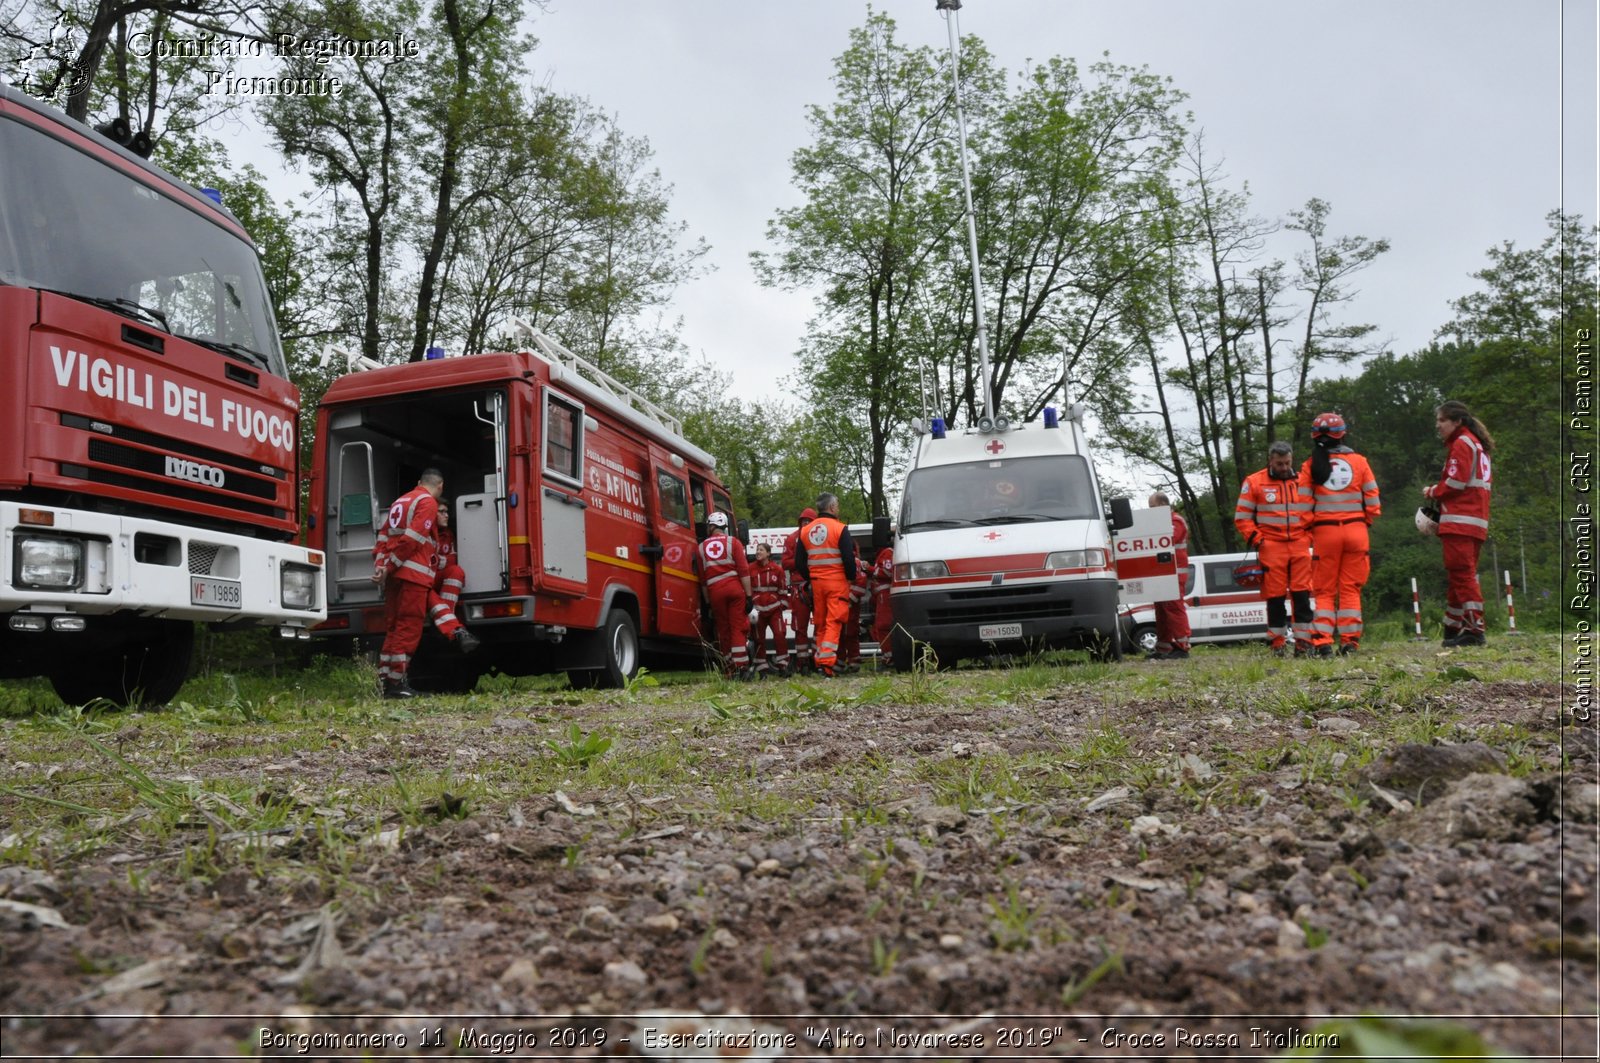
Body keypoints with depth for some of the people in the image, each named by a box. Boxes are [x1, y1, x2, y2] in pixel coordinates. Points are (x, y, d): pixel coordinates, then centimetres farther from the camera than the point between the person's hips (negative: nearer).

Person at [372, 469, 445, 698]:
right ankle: (396, 682, -10)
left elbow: (383, 535, 15)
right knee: (409, 628, -7)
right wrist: (389, 567, -10)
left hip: (394, 574, 8)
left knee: (393, 627, 11)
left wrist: (379, 566, 5)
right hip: (414, 574, -8)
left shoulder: (401, 501, 23)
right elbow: (412, 539, -14)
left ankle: (386, 680, 11)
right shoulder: (428, 502, -4)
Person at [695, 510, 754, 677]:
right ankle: (742, 668, -8)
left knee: (723, 631, 10)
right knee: (739, 629, -2)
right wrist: (749, 596, -3)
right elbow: (744, 571, -4)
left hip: (714, 591, 2)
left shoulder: (701, 548, 13)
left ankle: (731, 671, 11)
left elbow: (702, 580, 13)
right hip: (735, 588, -2)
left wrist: (708, 603, 17)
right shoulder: (733, 542, 4)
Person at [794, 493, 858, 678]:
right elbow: (849, 558, -11)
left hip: (816, 582, 5)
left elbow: (799, 562, 11)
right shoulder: (840, 529, -7)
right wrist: (852, 577, 4)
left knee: (820, 624, 13)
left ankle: (820, 662, 13)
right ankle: (827, 662, -18)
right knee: (834, 623, -7)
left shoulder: (806, 531, 10)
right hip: (837, 582, -5)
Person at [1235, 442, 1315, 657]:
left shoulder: (1304, 482, 13)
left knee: (1302, 594, -2)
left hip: (1300, 546, 2)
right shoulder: (1254, 483, 4)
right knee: (1275, 597, -1)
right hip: (1271, 548, -2)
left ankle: (1303, 641, 3)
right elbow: (1242, 517, 4)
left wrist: (1310, 536, 6)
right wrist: (1256, 540, -5)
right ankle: (1277, 644, 7)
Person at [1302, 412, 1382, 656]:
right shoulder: (1359, 462, 1)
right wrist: (1367, 522, 16)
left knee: (1324, 590, 5)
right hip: (1356, 530, 1)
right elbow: (1373, 500, 2)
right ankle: (1350, 641, 5)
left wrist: (1309, 527, 9)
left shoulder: (1310, 466, -2)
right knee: (1351, 588, 7)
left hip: (1324, 532, -1)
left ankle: (1322, 641, -5)